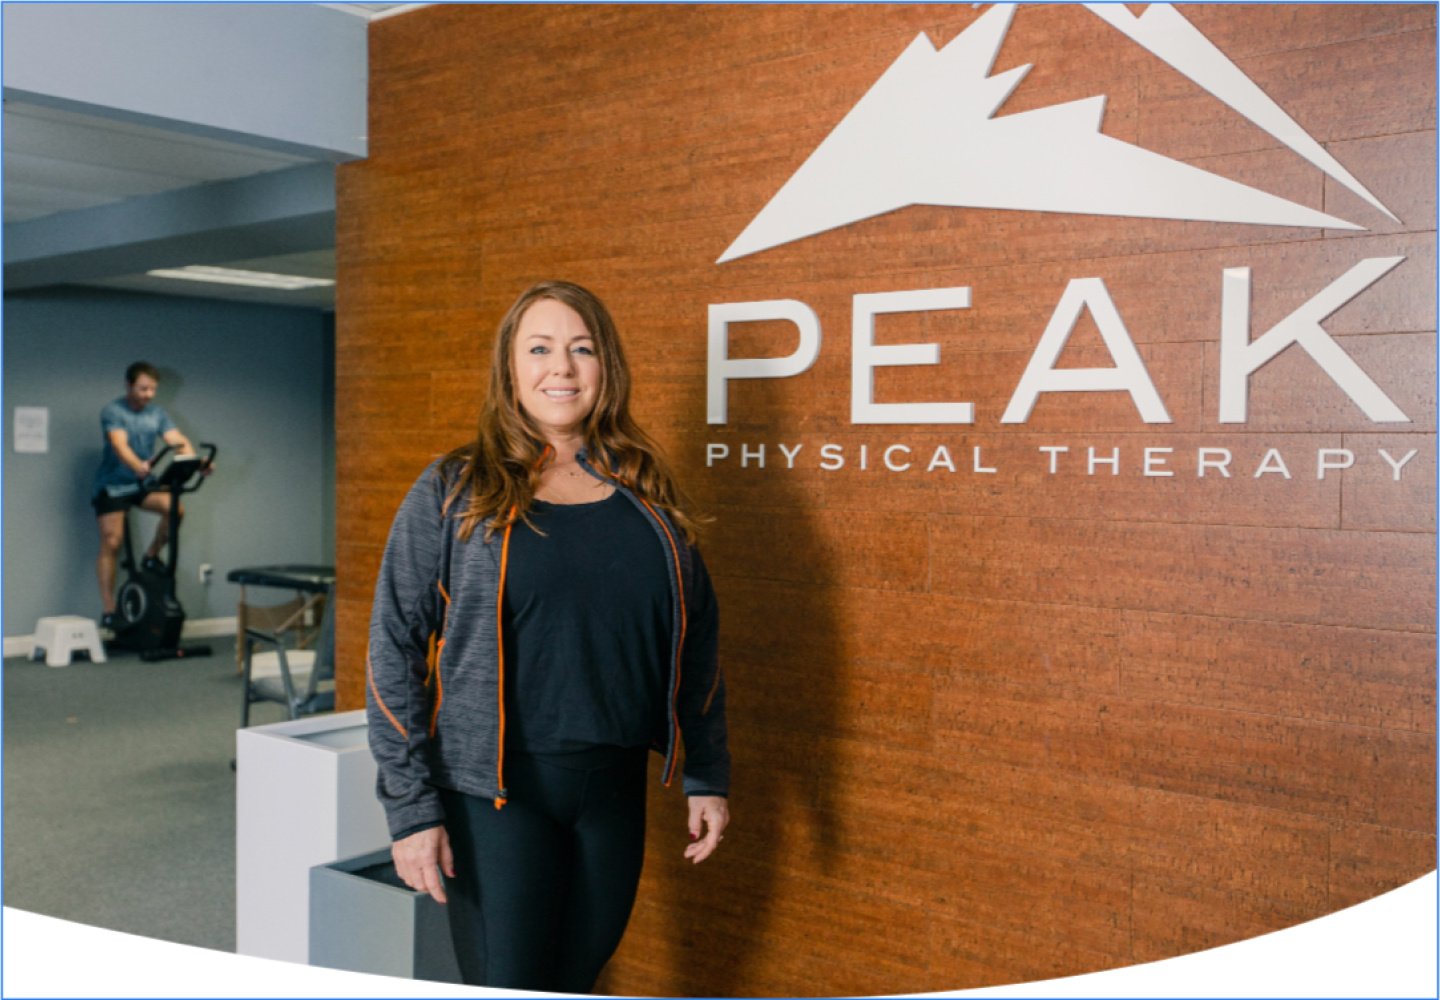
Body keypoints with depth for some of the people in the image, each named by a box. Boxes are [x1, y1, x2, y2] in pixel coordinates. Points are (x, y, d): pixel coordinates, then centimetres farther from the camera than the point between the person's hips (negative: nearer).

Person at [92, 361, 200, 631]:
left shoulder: (157, 413, 2)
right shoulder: (113, 411, -13)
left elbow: (178, 441, -11)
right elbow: (119, 444, -30)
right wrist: (138, 465, -50)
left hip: (142, 482, 4)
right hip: (112, 484, -4)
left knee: (175, 508, -22)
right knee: (111, 543, -8)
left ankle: (152, 556, 3)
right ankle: (108, 611, -2)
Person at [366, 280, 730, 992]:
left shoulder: (647, 496, 7)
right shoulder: (453, 493, -3)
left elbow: (695, 639, 12)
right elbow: (393, 653, -5)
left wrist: (707, 776, 10)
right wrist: (410, 808, -10)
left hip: (614, 790, 4)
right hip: (494, 794, -3)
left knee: (578, 983, 14)